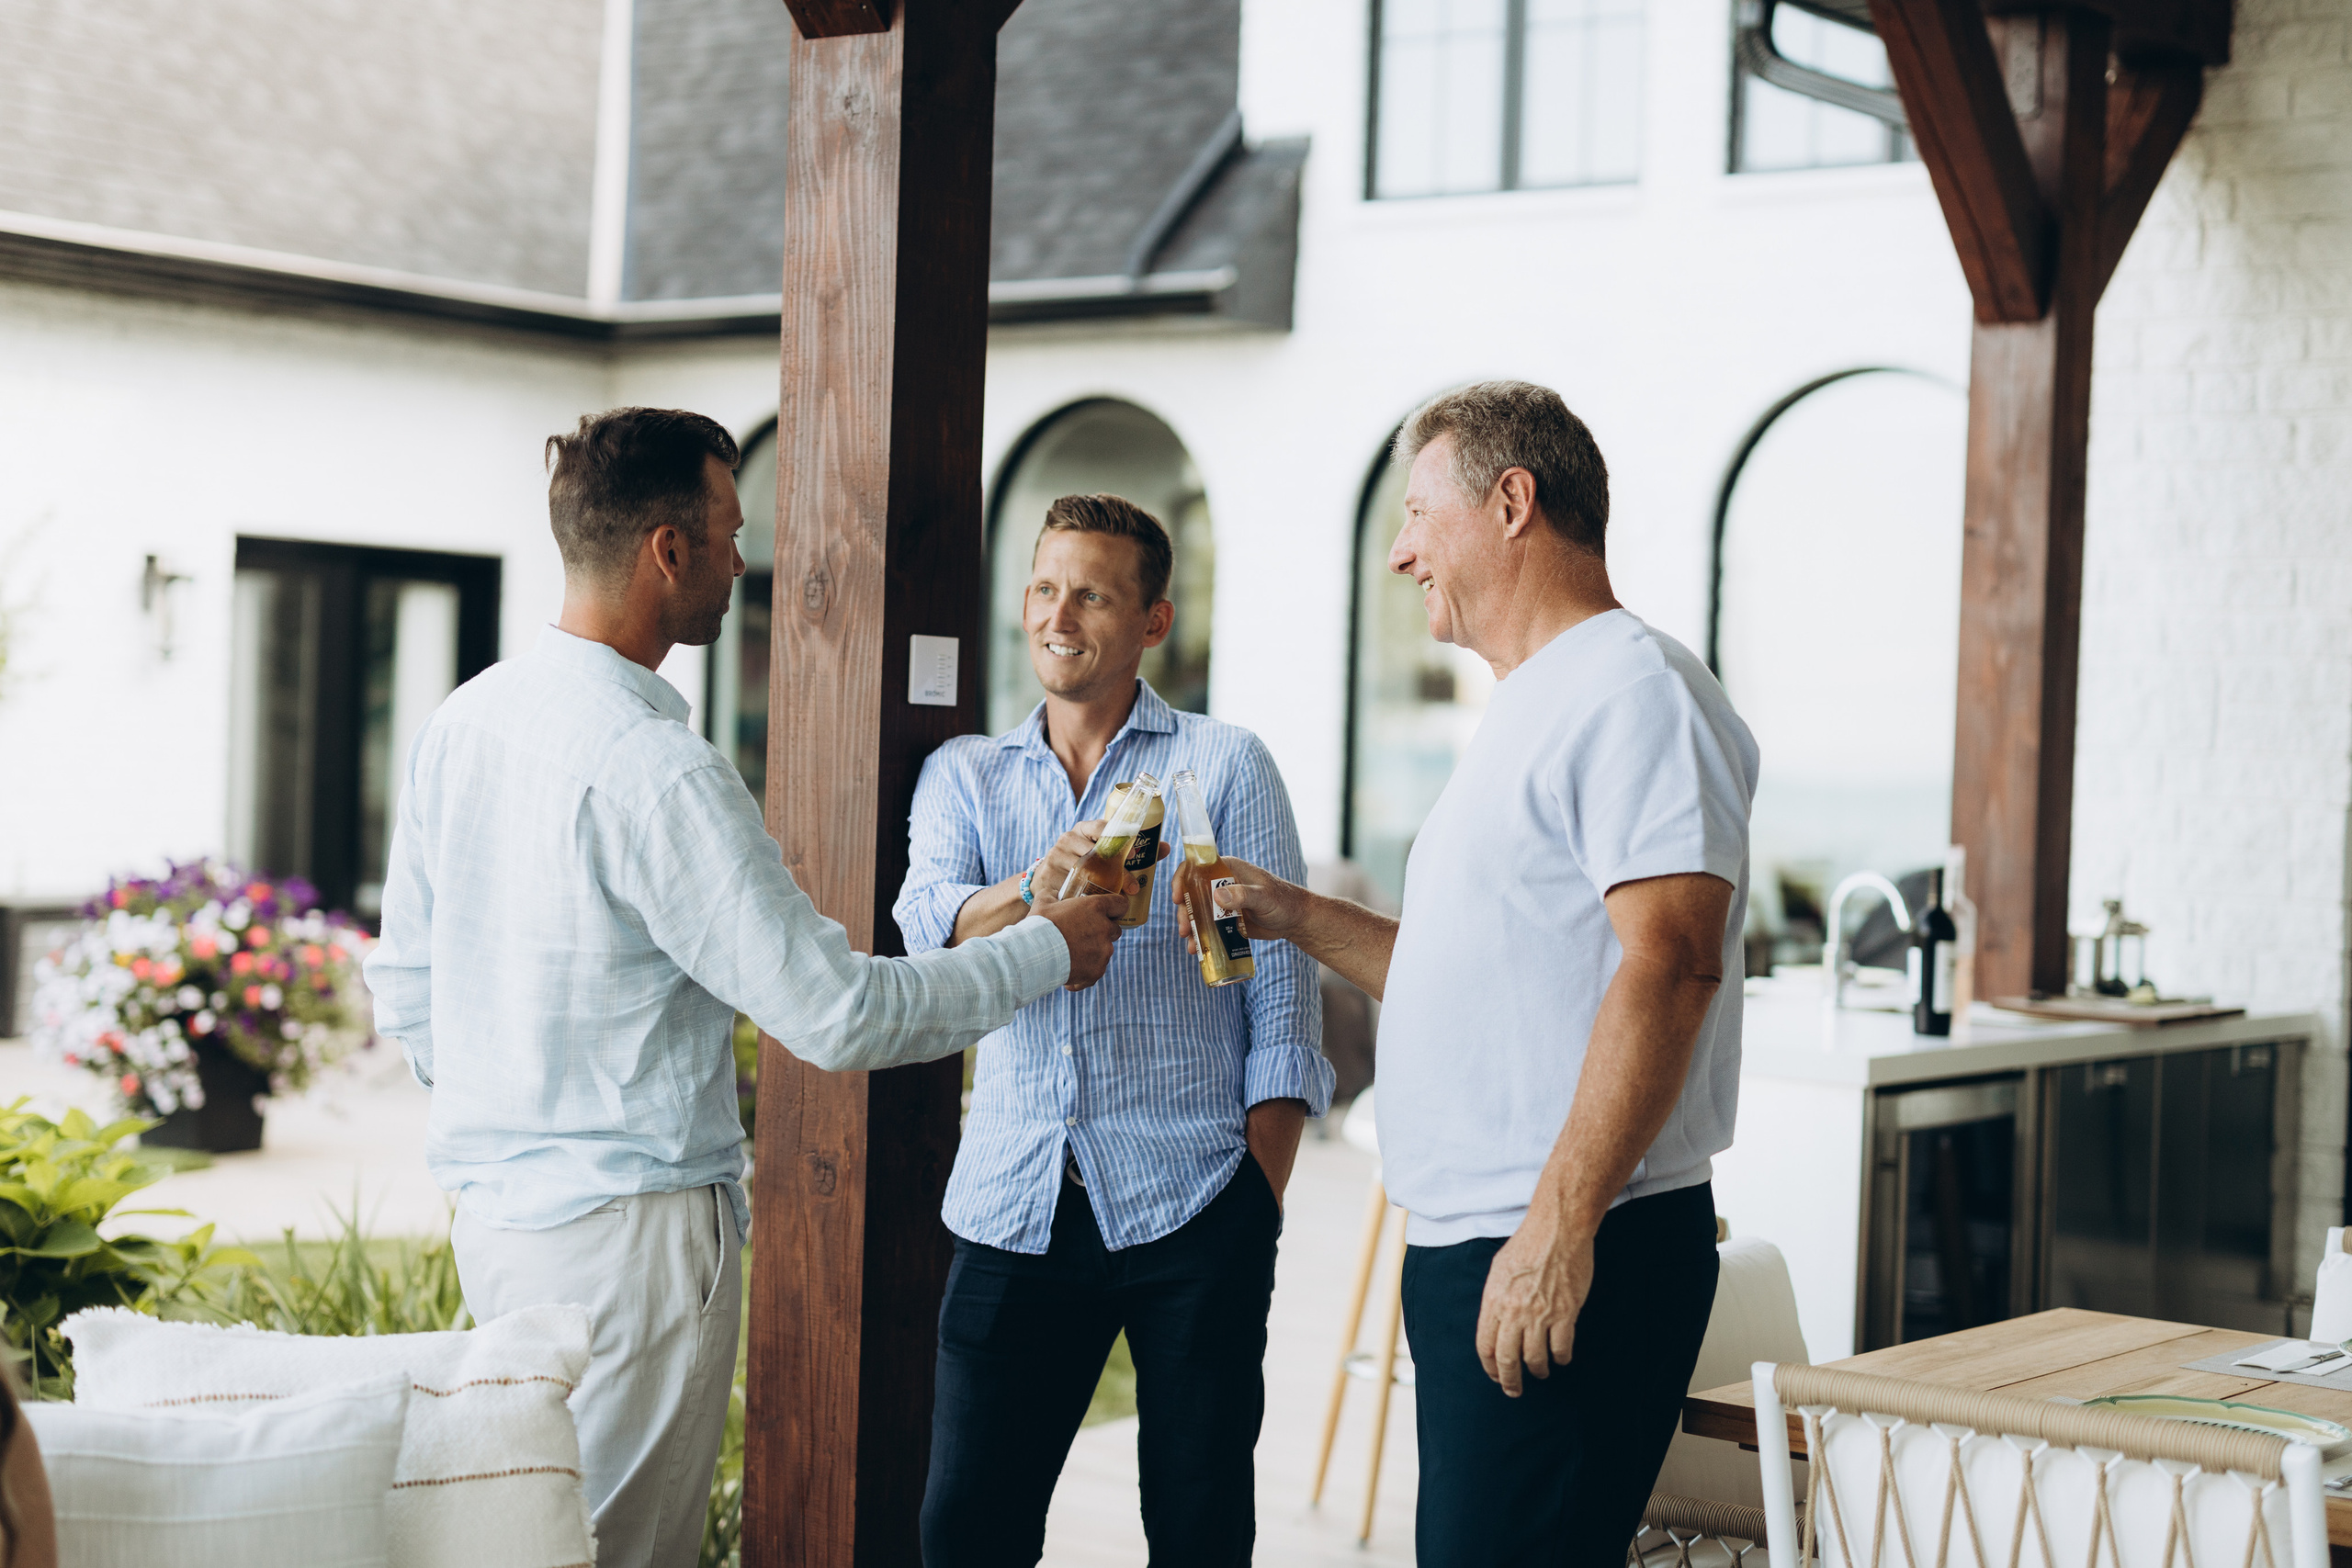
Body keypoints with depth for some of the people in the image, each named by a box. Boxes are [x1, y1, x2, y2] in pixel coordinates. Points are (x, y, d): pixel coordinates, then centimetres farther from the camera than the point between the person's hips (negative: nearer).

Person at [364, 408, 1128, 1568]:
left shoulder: (461, 722, 7)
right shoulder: (655, 770, -20)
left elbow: (403, 991, 14)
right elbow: (839, 1014, -19)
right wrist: (1045, 951, -6)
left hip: (493, 1205, 9)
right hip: (632, 1224, -9)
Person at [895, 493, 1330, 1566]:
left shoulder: (1225, 767, 5)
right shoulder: (963, 775, 12)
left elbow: (1280, 1001, 3)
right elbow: (932, 929, -8)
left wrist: (1262, 1203, -4)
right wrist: (1036, 891, -29)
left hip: (1190, 1207, -2)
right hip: (1013, 1207, 2)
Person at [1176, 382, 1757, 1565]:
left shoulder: (1634, 690, -11)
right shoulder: (1530, 713, 22)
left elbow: (1669, 964, -22)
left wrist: (1559, 1225, -26)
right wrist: (1296, 917, 22)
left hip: (1571, 1263, -10)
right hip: (1468, 1249, 10)